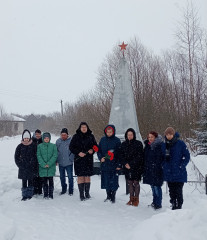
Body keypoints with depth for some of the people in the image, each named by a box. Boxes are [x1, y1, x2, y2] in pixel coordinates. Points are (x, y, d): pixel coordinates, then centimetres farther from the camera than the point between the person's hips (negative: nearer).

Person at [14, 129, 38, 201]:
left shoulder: (33, 146, -1)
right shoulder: (20, 146, 2)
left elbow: (36, 156, 1)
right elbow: (16, 156, 8)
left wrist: (35, 166, -4)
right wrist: (19, 164, 0)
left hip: (31, 167, 0)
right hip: (23, 168, 1)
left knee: (30, 181, 7)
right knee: (24, 182, 2)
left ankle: (30, 195, 18)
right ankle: (24, 195, 11)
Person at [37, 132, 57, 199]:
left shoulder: (53, 146, 2)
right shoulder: (39, 146, 3)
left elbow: (55, 155, -3)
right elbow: (39, 156, -2)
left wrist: (49, 164, -13)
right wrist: (44, 164, -13)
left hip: (51, 167, -1)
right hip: (43, 167, 1)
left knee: (51, 180, 2)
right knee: (44, 181, 7)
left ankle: (51, 195, 10)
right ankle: (45, 195, 16)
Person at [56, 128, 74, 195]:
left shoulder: (71, 141, -6)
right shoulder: (58, 141, 4)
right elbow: (56, 151, 11)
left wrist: (71, 158, -10)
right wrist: (56, 160, 5)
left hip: (69, 163, -3)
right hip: (61, 163, 4)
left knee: (70, 177, 1)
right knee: (62, 177, 14)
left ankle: (71, 190, 13)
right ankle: (64, 189, 29)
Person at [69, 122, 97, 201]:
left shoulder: (91, 136, 7)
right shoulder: (76, 137, 2)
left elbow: (95, 146, 13)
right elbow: (71, 147, 1)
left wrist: (92, 150, -9)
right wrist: (78, 153, -12)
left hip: (89, 159, 2)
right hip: (79, 159, -2)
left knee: (87, 176, 6)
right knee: (80, 177, -1)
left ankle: (87, 193, 17)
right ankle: (81, 194, 6)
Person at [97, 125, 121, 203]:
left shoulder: (117, 140, -3)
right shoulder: (103, 140, 7)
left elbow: (120, 153, -3)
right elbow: (99, 150, 14)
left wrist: (119, 164, -8)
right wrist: (101, 158, -4)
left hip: (114, 165, -3)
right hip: (104, 164, 3)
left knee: (114, 181, 1)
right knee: (106, 181, 10)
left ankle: (113, 197, 17)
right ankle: (108, 196, 25)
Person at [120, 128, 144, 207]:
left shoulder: (138, 144, -4)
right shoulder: (123, 144, 9)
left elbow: (139, 156, -8)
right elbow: (121, 155, 9)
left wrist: (131, 164, -12)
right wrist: (125, 163, -7)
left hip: (136, 167, -3)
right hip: (127, 167, 4)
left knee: (136, 182, 0)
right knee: (129, 183, 8)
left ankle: (136, 199, 11)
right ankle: (131, 198, 18)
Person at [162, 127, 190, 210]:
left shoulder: (180, 143, -6)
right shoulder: (164, 145, 7)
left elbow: (187, 156, -4)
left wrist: (181, 166, -11)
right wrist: (164, 165, 5)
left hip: (179, 174, -4)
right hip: (169, 173, 5)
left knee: (178, 191, -7)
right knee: (172, 191, 12)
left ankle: (179, 207, 2)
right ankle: (174, 207, 24)